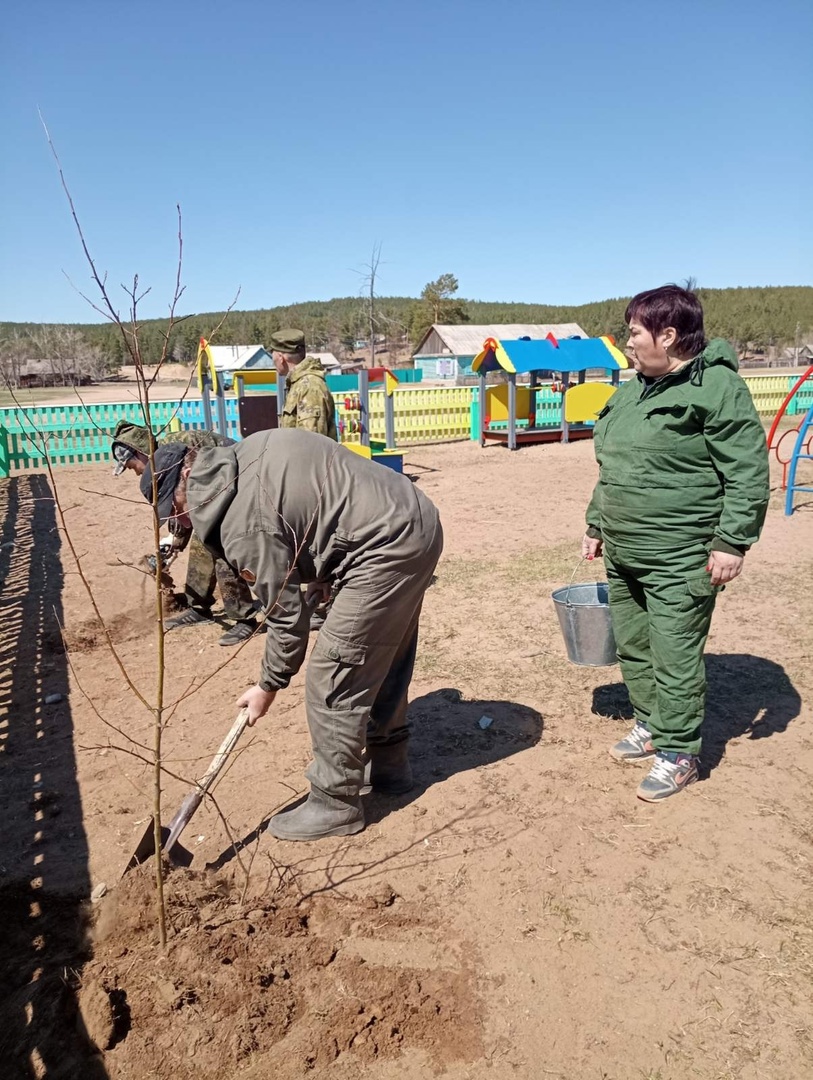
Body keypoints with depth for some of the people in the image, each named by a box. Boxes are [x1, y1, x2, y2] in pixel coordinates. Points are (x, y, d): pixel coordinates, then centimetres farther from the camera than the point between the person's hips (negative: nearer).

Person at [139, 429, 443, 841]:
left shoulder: (245, 524, -17)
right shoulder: (246, 453, 9)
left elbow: (287, 614, -11)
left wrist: (269, 685, 4)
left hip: (387, 547, -11)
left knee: (331, 678, -2)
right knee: (385, 657, 23)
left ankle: (335, 804, 13)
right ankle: (389, 764, 40)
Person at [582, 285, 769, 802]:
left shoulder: (717, 386, -12)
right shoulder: (633, 391, 13)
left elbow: (749, 471, -14)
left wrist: (732, 541, -18)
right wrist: (597, 525, 20)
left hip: (680, 561, -8)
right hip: (623, 555, 8)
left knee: (675, 657, -1)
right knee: (632, 648, 17)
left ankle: (678, 753, 17)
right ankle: (651, 726, 36)